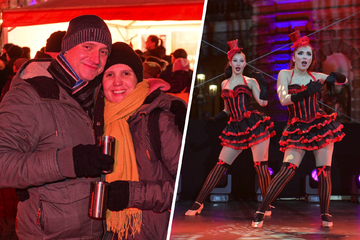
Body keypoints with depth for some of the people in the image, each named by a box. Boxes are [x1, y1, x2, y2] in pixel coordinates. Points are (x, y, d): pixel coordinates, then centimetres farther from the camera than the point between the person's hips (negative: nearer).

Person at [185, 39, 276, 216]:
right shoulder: (224, 84, 17)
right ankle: (198, 203, 0)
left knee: (261, 165, -6)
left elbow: (263, 102, -5)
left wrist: (262, 83, -13)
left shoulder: (250, 81, 6)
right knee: (221, 165, -1)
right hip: (235, 129, 3)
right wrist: (215, 119, 8)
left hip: (254, 125, -3)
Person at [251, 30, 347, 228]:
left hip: (321, 126, 3)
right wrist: (306, 93, -33)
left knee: (324, 171, -1)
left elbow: (344, 80, 15)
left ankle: (325, 216, 14)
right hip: (298, 130, -3)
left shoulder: (315, 76, 6)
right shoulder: (285, 74, -1)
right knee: (288, 169, -17)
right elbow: (283, 100, -17)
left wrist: (333, 77, -9)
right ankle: (260, 212, -15)